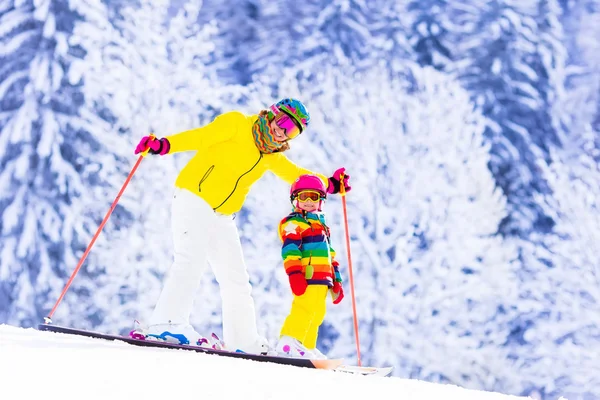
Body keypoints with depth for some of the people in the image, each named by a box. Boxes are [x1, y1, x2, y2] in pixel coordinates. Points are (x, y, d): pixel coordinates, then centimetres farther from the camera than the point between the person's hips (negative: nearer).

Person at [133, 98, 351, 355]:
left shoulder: (271, 156, 16)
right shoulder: (236, 125, -6)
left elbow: (293, 173, 31)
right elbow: (199, 137, -17)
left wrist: (329, 184, 24)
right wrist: (165, 145, -32)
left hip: (222, 218, 8)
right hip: (193, 201, -8)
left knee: (236, 280, 9)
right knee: (190, 262, -25)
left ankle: (243, 342, 16)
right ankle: (167, 324, -33)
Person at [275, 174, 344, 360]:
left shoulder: (321, 224, 28)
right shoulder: (294, 223, 0)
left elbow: (330, 254, 30)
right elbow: (289, 249, -13)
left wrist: (336, 280, 25)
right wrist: (294, 272, -26)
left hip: (322, 278, 9)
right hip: (307, 275, -9)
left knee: (317, 312, 10)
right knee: (305, 307, -21)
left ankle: (307, 347, 16)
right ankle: (288, 343, -28)